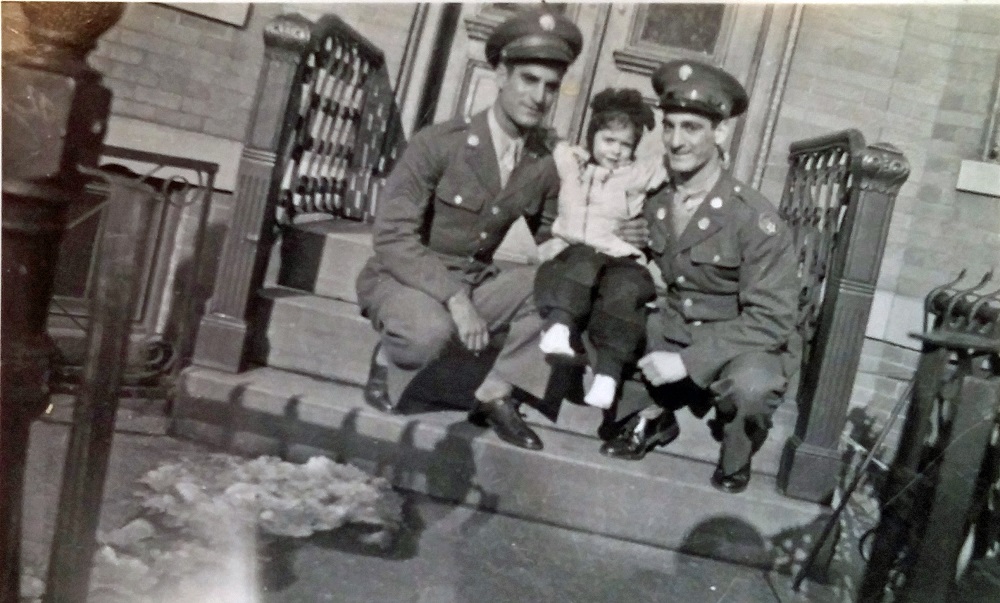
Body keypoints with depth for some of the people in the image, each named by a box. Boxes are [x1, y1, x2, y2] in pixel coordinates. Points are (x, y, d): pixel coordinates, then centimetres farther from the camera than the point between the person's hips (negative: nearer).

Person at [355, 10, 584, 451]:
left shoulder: (548, 161, -4)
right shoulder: (438, 143, -17)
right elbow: (392, 236, -22)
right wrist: (454, 298, -31)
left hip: (476, 285, 5)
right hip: (403, 279, -4)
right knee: (431, 328, -38)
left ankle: (496, 394, -6)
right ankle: (386, 360, -1)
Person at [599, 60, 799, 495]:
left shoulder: (754, 218, -21)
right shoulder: (651, 202, -5)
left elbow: (770, 322, -23)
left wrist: (687, 360, -28)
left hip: (741, 346, -4)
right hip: (670, 332, 5)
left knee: (750, 383, -37)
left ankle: (736, 456, 1)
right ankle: (651, 417, 7)